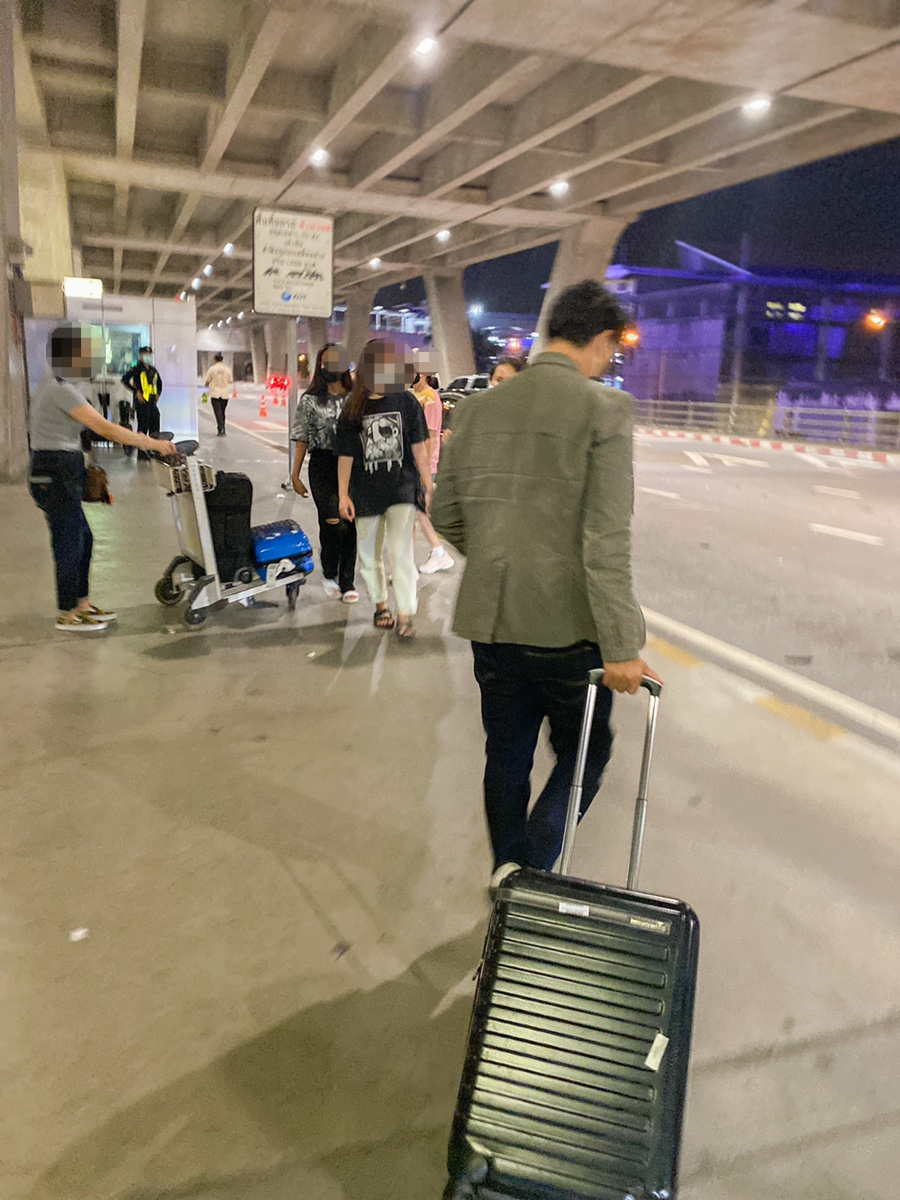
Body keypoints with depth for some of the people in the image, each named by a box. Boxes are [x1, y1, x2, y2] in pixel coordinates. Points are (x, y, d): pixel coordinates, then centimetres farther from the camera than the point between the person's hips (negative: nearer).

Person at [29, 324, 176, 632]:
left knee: (83, 539, 16)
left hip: (58, 476, 10)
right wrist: (152, 443, -18)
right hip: (56, 477, -10)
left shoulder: (52, 384, 14)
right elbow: (105, 428, -21)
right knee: (69, 544, 0)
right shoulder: (61, 390, -17)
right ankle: (67, 615, 12)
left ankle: (82, 605, 25)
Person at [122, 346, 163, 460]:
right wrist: (136, 391, -14)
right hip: (142, 402, -7)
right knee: (143, 427, -5)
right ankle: (141, 452, 1)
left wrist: (158, 394, 19)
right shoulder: (137, 369, -6)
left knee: (155, 428, 7)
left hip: (152, 402, 7)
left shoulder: (153, 370, 15)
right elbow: (125, 379, -15)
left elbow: (159, 382, 31)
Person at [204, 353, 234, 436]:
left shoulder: (212, 369, -4)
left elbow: (207, 381, -1)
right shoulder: (227, 369, 2)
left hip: (215, 394, -3)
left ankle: (220, 430, -15)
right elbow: (231, 381, 9)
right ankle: (222, 430, 17)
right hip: (225, 394, 3)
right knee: (222, 413, 14)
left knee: (218, 413, -5)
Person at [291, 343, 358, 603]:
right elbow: (301, 440, 5)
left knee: (350, 525, 4)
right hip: (322, 466, -2)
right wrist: (295, 475, 3)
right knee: (333, 522, -10)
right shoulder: (309, 400, 2)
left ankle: (347, 582, 15)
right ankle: (329, 574, 14)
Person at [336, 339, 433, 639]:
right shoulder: (353, 410, 0)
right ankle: (380, 604, 31)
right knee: (370, 554, 13)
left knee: (401, 552, -9)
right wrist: (343, 495, 0)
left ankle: (405, 614, -5)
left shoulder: (406, 402, -1)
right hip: (366, 493, 2)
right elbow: (346, 455, 2)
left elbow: (418, 448, 2)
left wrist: (428, 486, 1)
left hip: (402, 488, -2)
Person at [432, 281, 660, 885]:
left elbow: (445, 513, 10)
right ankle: (532, 871, 8)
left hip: (491, 619, 5)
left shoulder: (481, 407, 3)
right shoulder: (604, 409, -12)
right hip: (568, 625, -5)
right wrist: (622, 648, -17)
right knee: (585, 751, 17)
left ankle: (508, 879, 35)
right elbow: (607, 542, -19)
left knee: (506, 757, 19)